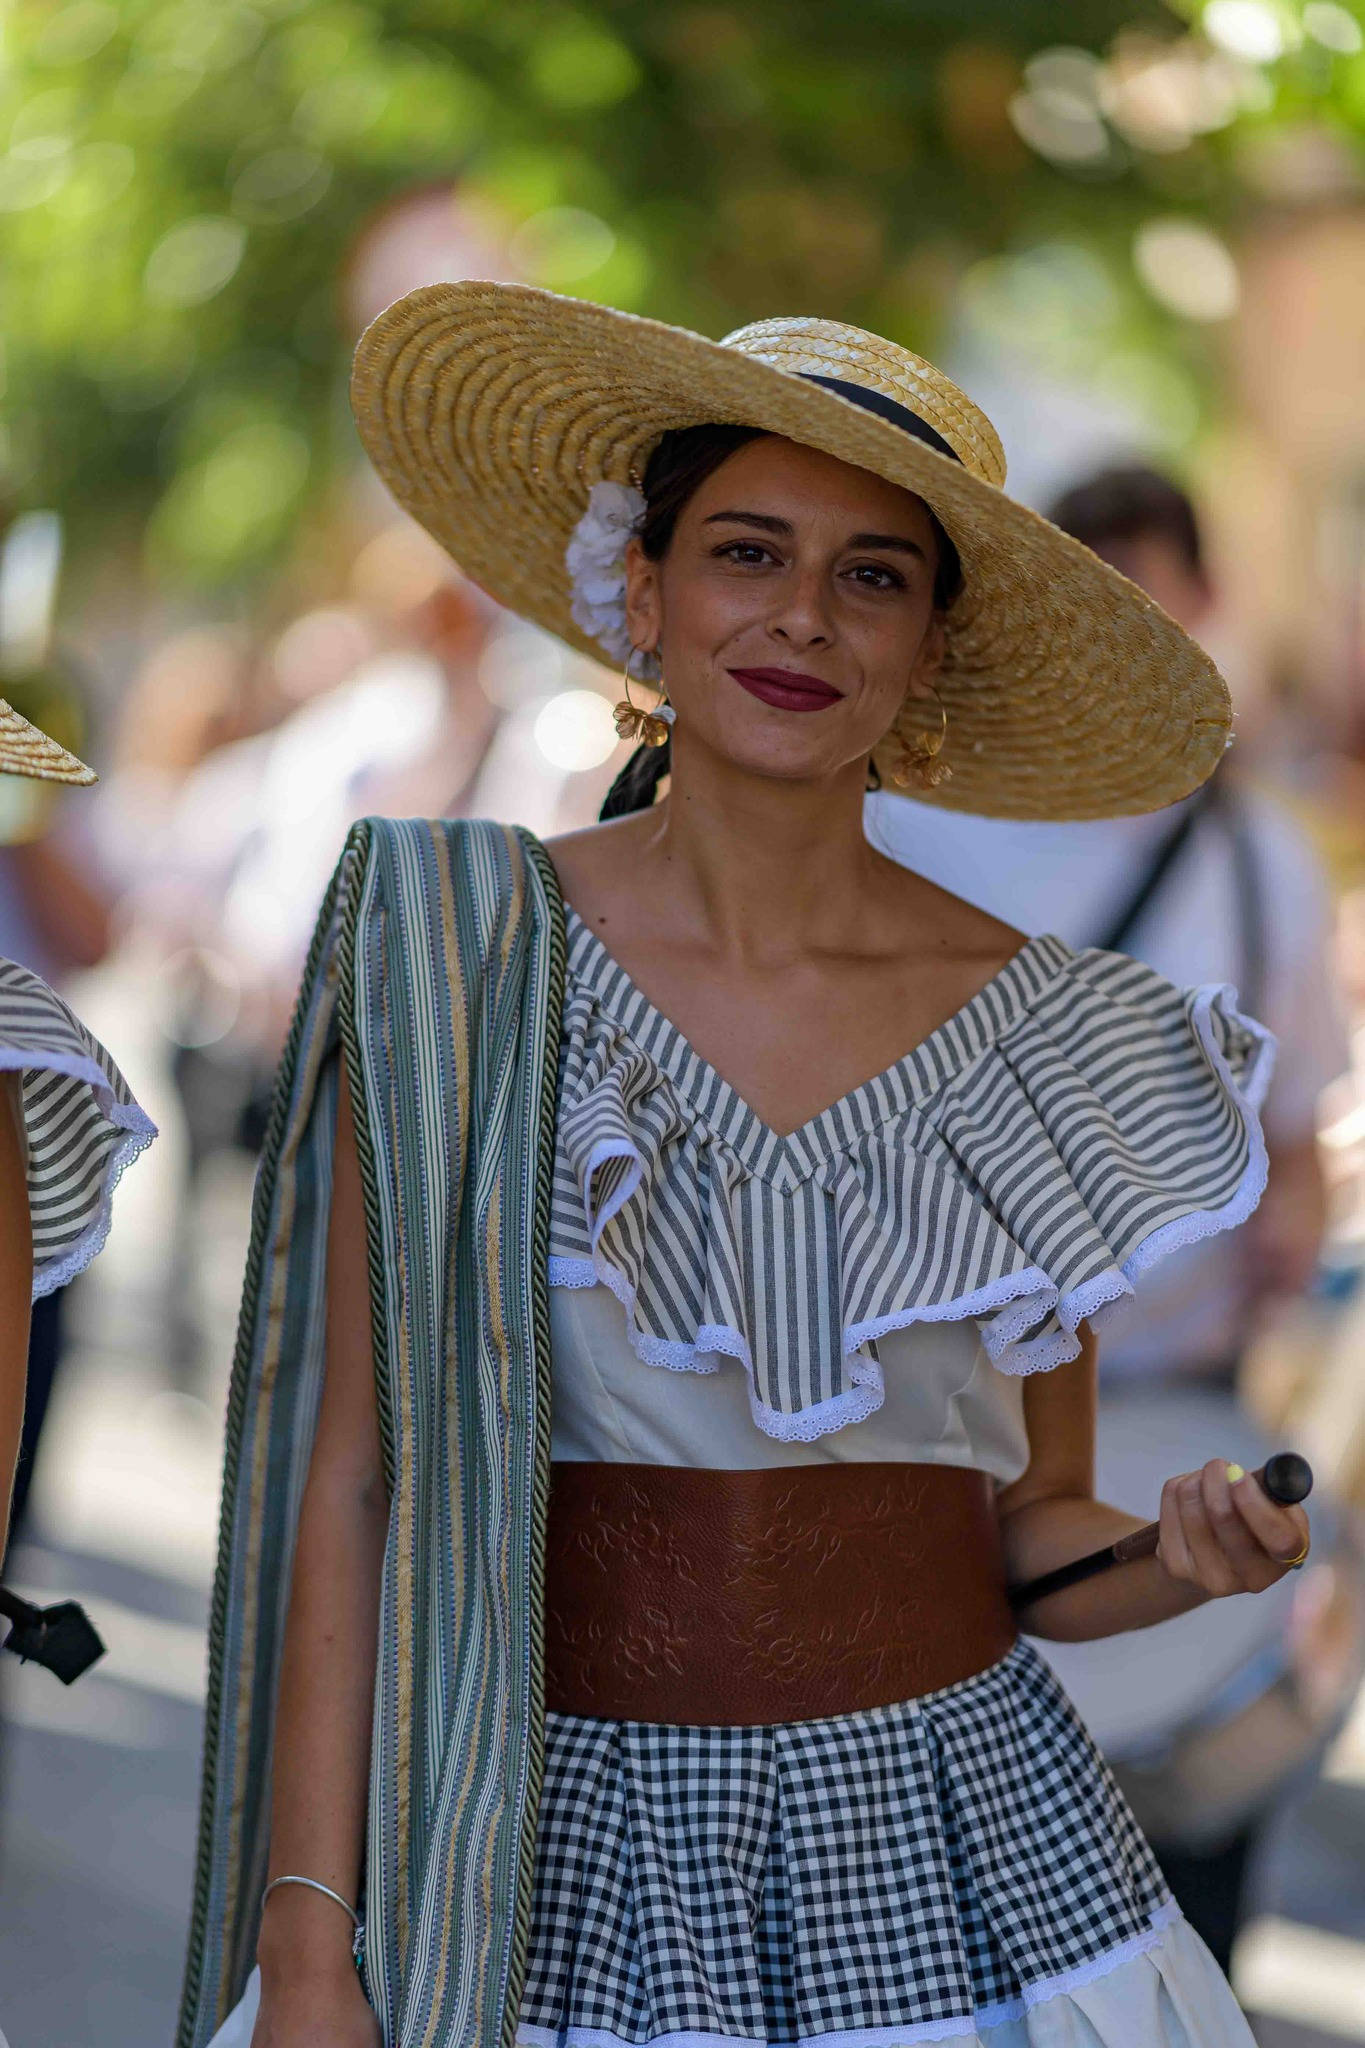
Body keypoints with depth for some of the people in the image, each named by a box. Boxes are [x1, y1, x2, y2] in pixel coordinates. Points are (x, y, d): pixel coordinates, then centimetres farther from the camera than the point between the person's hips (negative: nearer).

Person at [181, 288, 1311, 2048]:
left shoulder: (1040, 1030, 2)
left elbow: (1032, 1532, 10)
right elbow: (352, 1478, -5)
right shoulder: (460, 964, -5)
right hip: (557, 1848, -2)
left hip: (951, 1851, 2)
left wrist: (1187, 1559, -11)